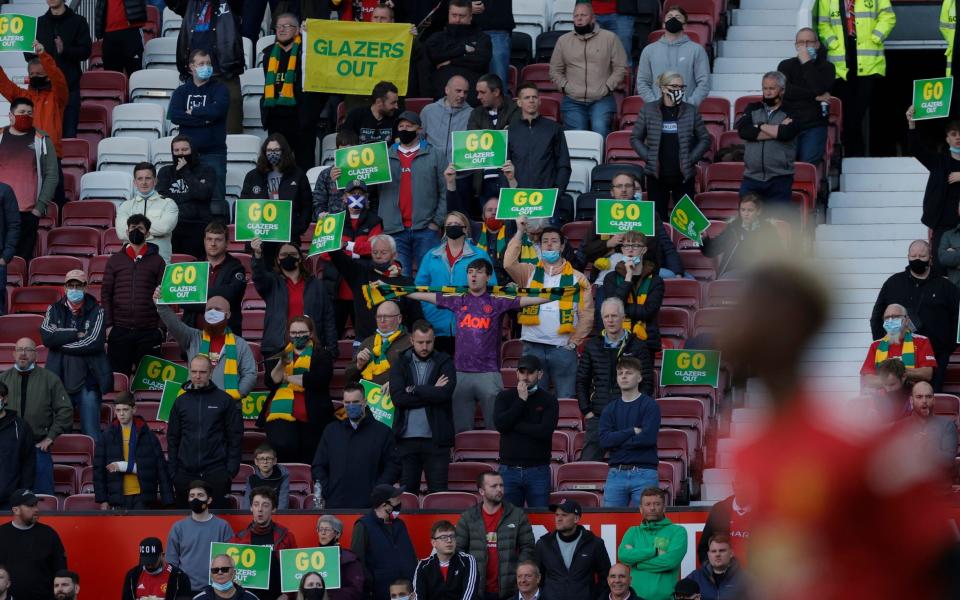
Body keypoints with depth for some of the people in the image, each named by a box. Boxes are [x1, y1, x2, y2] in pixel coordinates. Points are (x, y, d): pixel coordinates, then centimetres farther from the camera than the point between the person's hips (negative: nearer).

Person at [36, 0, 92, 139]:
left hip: (69, 84, -3)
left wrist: (64, 50, -21)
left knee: (69, 132, -5)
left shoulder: (78, 22, 4)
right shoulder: (40, 22, 13)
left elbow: (85, 51, -4)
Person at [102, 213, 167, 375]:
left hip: (148, 331, -1)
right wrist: (108, 325, 0)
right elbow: (105, 293, 9)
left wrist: (161, 327, -3)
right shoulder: (115, 260, 11)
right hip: (119, 330, 1)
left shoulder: (157, 261, 8)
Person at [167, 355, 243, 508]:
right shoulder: (181, 401, 10)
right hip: (185, 473, 3)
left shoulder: (225, 400, 3)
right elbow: (173, 438, 12)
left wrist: (231, 470, -5)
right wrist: (173, 471, 5)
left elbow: (235, 438, 2)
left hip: (216, 472, -3)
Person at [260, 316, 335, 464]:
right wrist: (281, 364, -10)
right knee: (282, 447, -22)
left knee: (309, 459, -2)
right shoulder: (282, 353, 20)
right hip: (281, 411, 2)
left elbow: (317, 380, -9)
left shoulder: (322, 355, 8)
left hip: (310, 415, -2)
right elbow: (272, 380, 9)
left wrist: (288, 377, 0)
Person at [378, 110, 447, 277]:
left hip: (425, 228, -2)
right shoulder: (386, 156, 14)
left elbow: (445, 191, 3)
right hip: (395, 230, 2)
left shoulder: (433, 155, 8)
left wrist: (437, 221, -4)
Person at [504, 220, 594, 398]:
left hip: (563, 348, -1)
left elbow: (586, 315, 4)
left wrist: (573, 342, -4)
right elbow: (509, 263, -11)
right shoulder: (530, 272, 9)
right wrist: (520, 232, -9)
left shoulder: (577, 278, 7)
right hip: (533, 348, 1)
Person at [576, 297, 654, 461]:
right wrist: (586, 411, 5)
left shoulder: (637, 347, 3)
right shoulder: (592, 346, 11)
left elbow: (648, 383, 3)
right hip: (597, 416, 2)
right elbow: (581, 381, 15)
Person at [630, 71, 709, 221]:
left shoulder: (691, 111, 3)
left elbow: (704, 139, 7)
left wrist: (691, 159, -4)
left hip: (683, 175, 0)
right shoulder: (648, 110, 1)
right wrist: (648, 157, -5)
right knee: (658, 218, 3)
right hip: (656, 175, 0)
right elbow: (635, 138, 8)